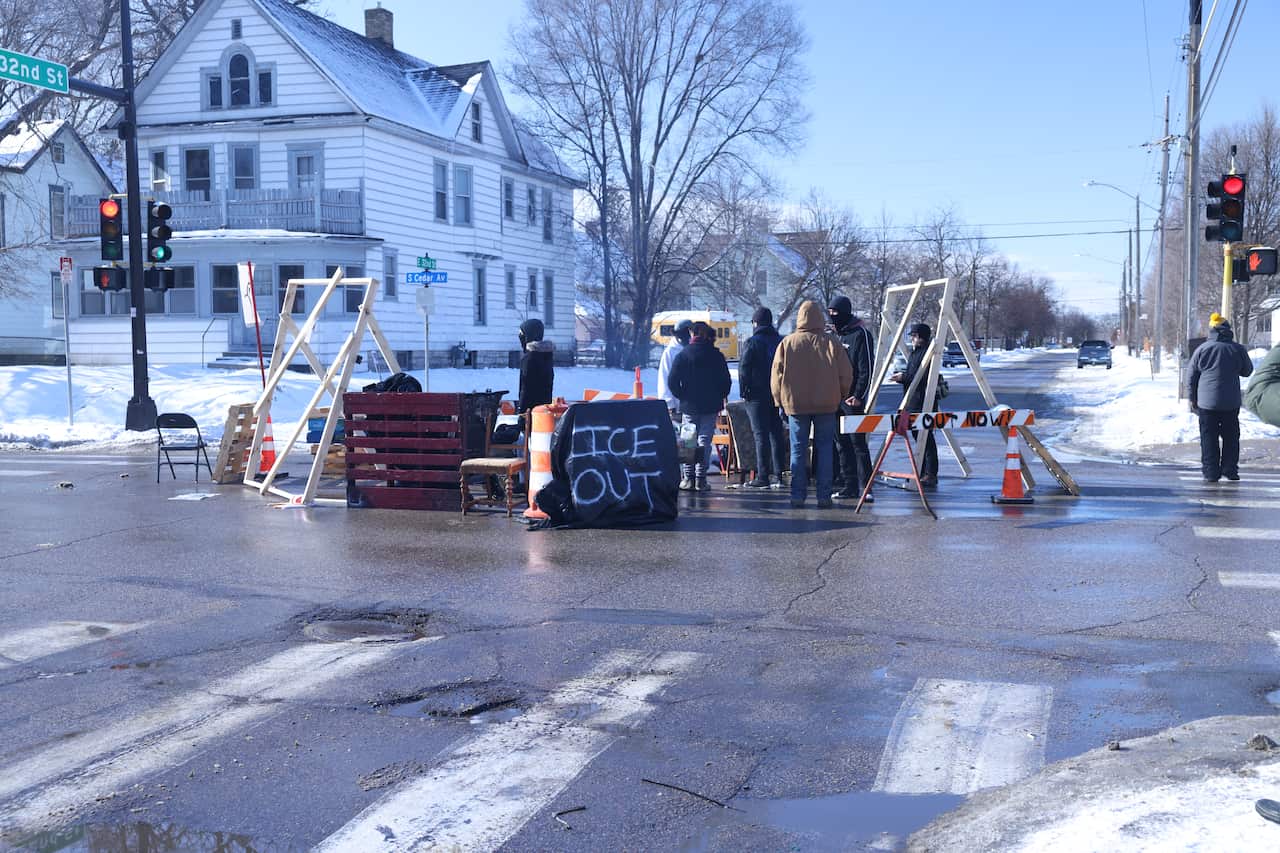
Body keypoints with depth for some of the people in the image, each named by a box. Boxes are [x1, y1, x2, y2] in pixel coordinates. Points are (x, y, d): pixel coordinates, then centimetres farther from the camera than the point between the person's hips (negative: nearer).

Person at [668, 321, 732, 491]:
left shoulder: (682, 355, -2)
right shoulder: (716, 355, 1)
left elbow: (672, 382, -5)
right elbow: (726, 381, 2)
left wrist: (683, 397, 6)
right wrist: (720, 398, 13)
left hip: (689, 406, -1)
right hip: (711, 406, 1)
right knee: (704, 441, 3)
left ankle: (688, 478, 0)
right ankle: (701, 479, -2)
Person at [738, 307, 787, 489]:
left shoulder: (752, 343, -8)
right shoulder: (782, 341, 9)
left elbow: (743, 369, -10)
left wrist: (743, 391, -2)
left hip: (757, 394, -5)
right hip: (779, 394, 5)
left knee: (760, 434, -5)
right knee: (777, 433, 10)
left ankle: (762, 476, -7)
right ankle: (778, 475, 11)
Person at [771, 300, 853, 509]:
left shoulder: (787, 343, -1)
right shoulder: (831, 343, -2)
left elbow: (776, 375, 1)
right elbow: (846, 375, 0)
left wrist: (781, 401, 12)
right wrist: (839, 397, 15)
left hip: (795, 404, 0)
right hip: (826, 405, 0)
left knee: (798, 450, 6)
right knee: (824, 449, 6)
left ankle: (797, 496, 4)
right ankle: (824, 496, 4)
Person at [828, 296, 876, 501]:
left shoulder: (861, 334, -7)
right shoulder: (836, 335, 17)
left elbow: (867, 368, -12)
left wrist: (859, 395, -17)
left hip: (852, 398, -8)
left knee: (858, 442, -8)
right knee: (841, 443, 8)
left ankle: (864, 486, -5)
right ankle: (850, 485, 13)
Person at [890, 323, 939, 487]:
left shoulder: (927, 353, -13)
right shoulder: (914, 353, 18)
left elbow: (923, 378, -21)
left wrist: (903, 378, -17)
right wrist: (902, 374, 7)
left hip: (923, 401, -11)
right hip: (912, 401, 11)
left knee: (926, 438, -9)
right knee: (917, 435, 14)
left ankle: (931, 474, -7)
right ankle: (922, 472, 22)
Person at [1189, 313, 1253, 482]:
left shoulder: (1201, 349, -1)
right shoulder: (1237, 349, 0)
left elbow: (1192, 378, 2)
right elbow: (1247, 371, 15)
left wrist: (1193, 399, 11)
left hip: (1207, 402, -1)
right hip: (1231, 402, 1)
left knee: (1209, 438, 3)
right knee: (1231, 437, 12)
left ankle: (1211, 473, 1)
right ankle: (1230, 470, 12)